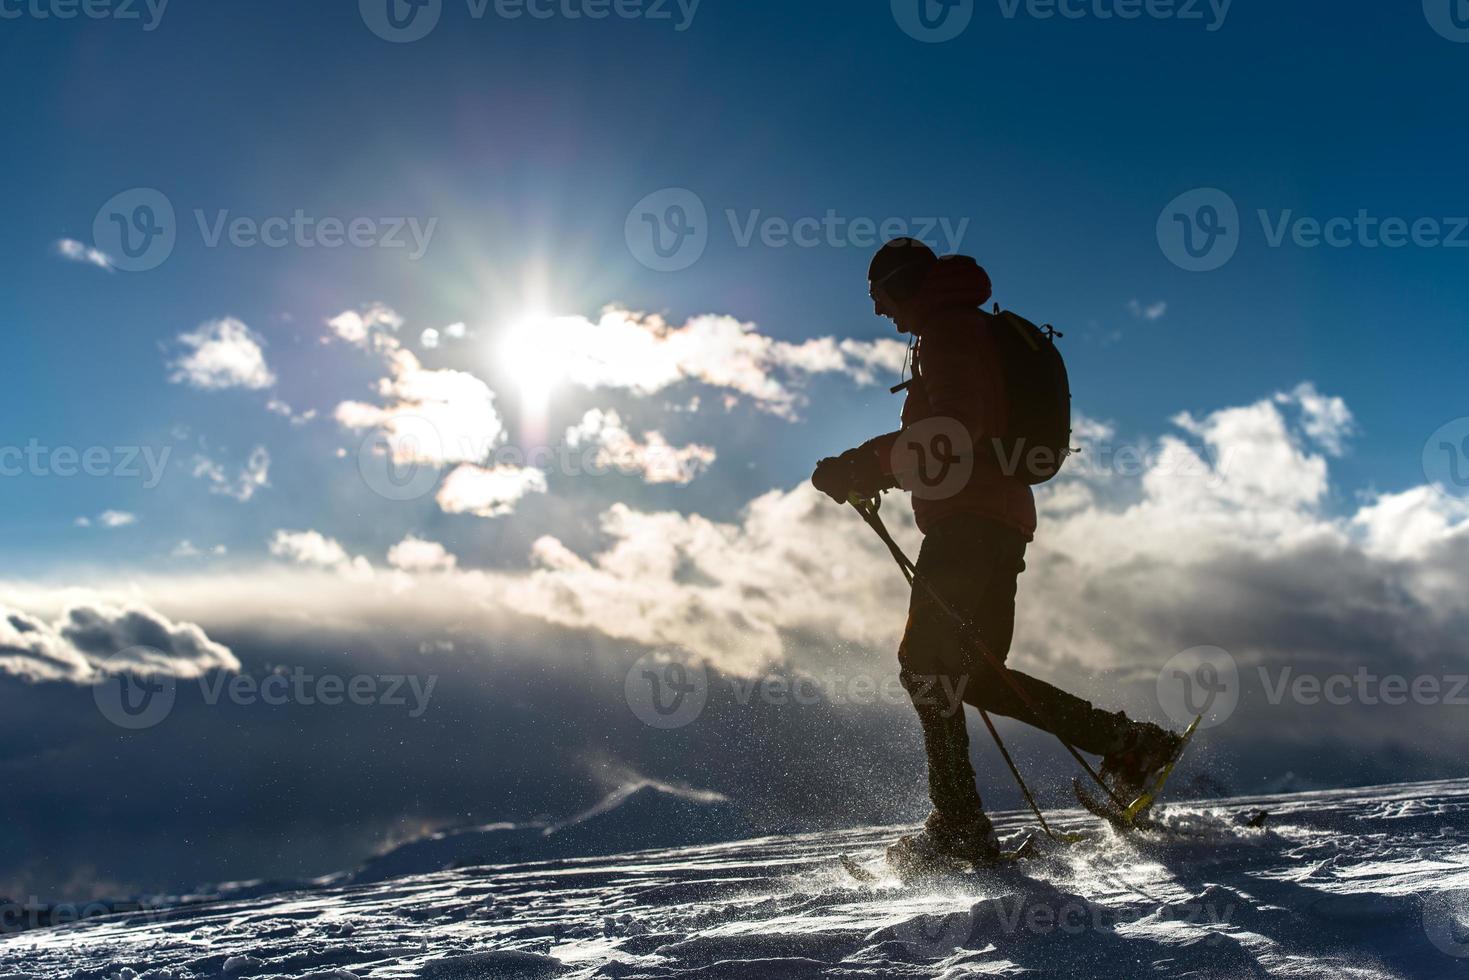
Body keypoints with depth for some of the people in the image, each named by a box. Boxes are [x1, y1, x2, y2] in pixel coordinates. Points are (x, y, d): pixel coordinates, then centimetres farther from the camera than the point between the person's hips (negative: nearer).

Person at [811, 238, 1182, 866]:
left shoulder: (947, 329, -4)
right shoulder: (974, 331, 28)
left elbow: (953, 427, -20)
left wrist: (860, 466, -20)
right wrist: (872, 473, 22)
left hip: (969, 520, -10)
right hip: (1001, 523, 10)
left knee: (925, 660, -12)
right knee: (979, 675, 11)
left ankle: (959, 825, -16)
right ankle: (1126, 743, 11)